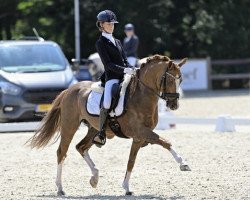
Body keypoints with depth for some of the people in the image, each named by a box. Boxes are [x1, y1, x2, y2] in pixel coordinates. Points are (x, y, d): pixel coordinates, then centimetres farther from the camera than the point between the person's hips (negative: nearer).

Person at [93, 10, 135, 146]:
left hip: (124, 76, 7)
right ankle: (101, 133, -16)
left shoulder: (117, 42, 22)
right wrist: (125, 70, -21)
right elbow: (108, 64, -10)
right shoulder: (100, 43, 1)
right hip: (111, 77, -7)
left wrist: (132, 70, -2)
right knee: (107, 103, -30)